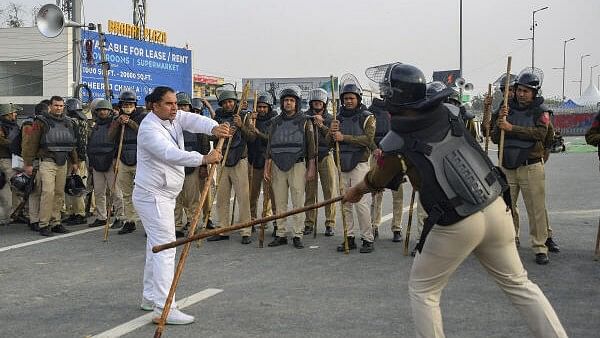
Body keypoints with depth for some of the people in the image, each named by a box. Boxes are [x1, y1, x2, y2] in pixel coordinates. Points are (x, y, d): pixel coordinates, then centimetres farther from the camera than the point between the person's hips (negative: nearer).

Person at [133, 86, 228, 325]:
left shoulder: (173, 118, 7)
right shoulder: (149, 128, -19)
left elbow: (193, 120, -8)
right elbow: (170, 154, -33)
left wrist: (213, 128, -29)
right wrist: (203, 159, -41)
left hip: (164, 195, 10)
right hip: (153, 196, -10)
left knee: (157, 246, 16)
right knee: (165, 247, -14)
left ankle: (150, 298, 27)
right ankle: (164, 309, -16)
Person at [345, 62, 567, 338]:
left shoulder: (395, 142, -9)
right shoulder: (448, 112, 3)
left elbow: (379, 180, 10)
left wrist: (357, 190, 32)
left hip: (455, 226, -5)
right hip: (496, 210, 5)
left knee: (422, 290, 15)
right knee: (518, 283, 17)